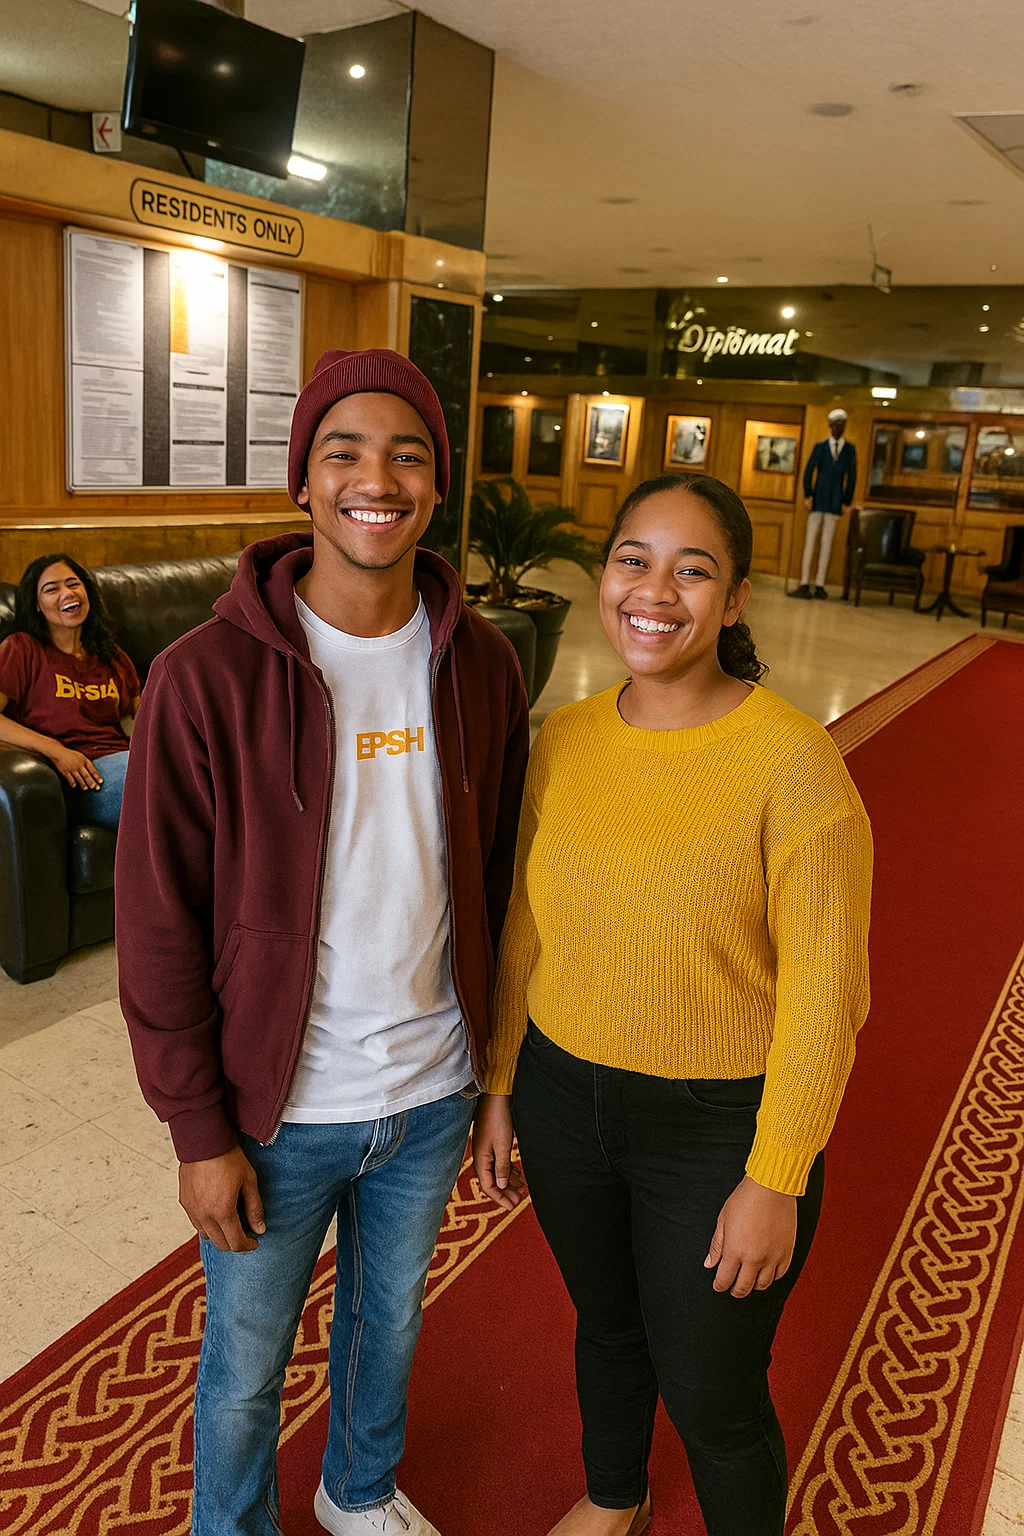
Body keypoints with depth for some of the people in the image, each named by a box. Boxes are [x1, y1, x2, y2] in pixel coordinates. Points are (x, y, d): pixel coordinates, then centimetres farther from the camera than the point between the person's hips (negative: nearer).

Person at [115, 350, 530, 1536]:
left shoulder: (480, 665, -6)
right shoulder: (206, 677, -18)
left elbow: (497, 876, 3)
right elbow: (160, 926, -13)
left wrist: (498, 1060, 7)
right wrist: (199, 1131, -10)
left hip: (432, 1093, 4)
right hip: (277, 1111, -3)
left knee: (389, 1318, 28)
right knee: (245, 1367, 20)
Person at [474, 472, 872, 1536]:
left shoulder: (791, 759, -21)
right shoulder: (562, 739, -5)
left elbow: (823, 990, -17)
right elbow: (524, 930, 4)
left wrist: (776, 1181, -14)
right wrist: (498, 1088, 8)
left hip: (718, 1125, -5)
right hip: (563, 1098, 5)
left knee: (711, 1396, 13)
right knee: (605, 1324, 28)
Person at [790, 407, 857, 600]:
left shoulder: (850, 449, 7)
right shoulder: (820, 447, 5)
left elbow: (851, 476, 6)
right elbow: (808, 471, 1)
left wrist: (847, 502, 2)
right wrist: (807, 495, -8)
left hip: (835, 503, 1)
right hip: (818, 501, -1)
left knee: (826, 544, 3)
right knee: (809, 541, -4)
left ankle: (819, 585, 5)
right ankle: (805, 584, -5)